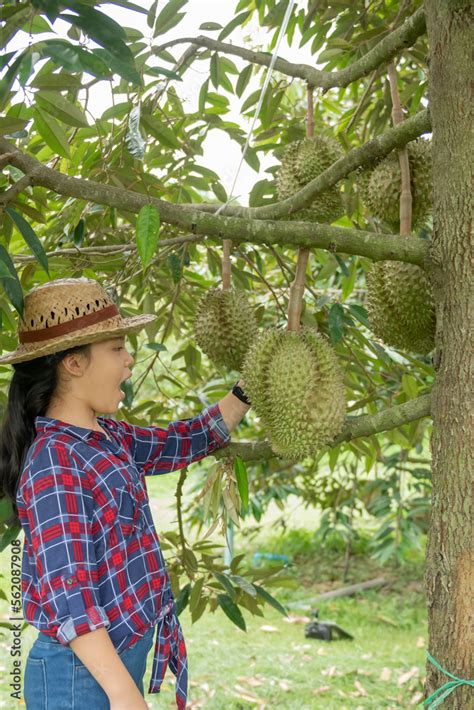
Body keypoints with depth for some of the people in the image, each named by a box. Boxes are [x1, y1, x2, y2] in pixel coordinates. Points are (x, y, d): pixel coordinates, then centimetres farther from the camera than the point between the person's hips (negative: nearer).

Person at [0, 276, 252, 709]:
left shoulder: (105, 437, 6)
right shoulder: (55, 463, -21)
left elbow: (178, 443, 22)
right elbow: (66, 591, -25)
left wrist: (248, 392, 20)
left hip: (123, 658, 9)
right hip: (86, 673, -9)